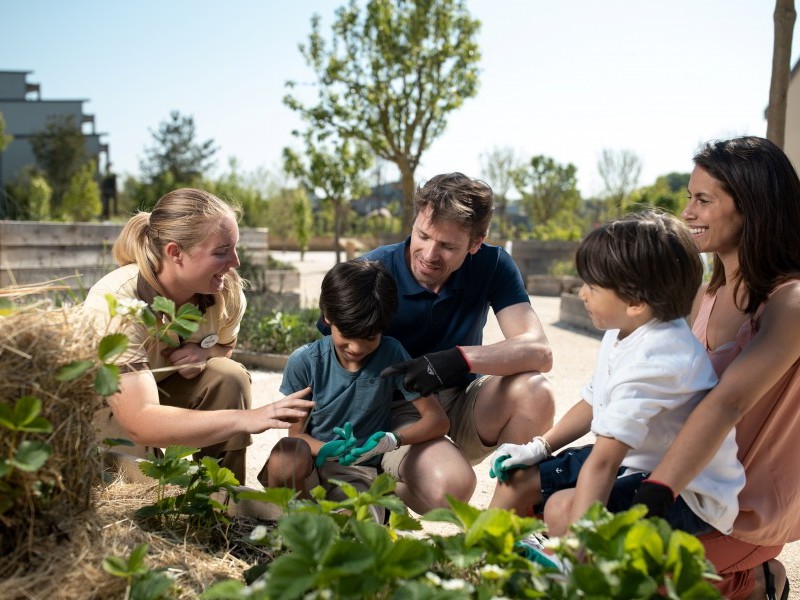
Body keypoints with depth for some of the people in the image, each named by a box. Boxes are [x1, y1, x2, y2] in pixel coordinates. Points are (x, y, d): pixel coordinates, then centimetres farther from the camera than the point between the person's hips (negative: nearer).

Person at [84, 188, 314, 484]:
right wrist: (245, 418, -49)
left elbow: (223, 347, 4)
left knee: (229, 377, -22)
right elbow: (140, 423, -42)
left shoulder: (226, 290, -19)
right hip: (101, 408, -5)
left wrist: (204, 352, -22)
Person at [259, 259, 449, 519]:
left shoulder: (391, 355, -9)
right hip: (311, 464, 1)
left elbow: (438, 420, -8)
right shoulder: (304, 362, -7)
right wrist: (328, 449, -24)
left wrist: (392, 439, -28)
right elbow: (296, 434, 0)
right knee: (289, 452, -34)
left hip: (358, 472, -1)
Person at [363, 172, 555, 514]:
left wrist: (461, 358, -35)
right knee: (450, 484, -34)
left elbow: (540, 352, -18)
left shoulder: (492, 266, -8)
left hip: (460, 406, 4)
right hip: (396, 413, -4)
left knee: (535, 392, -26)